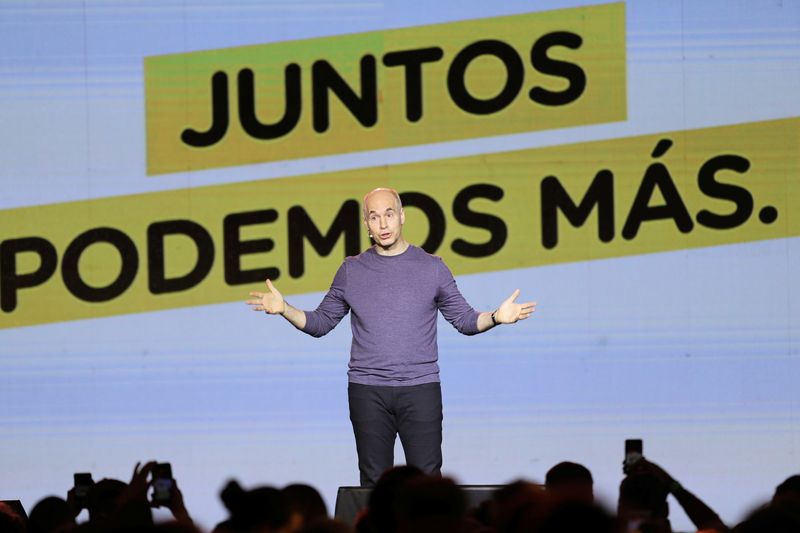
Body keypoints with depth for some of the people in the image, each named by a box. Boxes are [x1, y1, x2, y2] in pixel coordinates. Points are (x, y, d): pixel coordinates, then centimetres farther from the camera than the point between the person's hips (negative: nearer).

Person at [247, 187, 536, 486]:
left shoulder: (432, 268, 5)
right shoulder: (351, 271, 8)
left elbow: (465, 320, 8)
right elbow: (321, 323, 13)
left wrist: (496, 317, -12)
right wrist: (284, 309, -4)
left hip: (421, 390, -1)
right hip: (368, 392, 1)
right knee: (374, 483, 2)